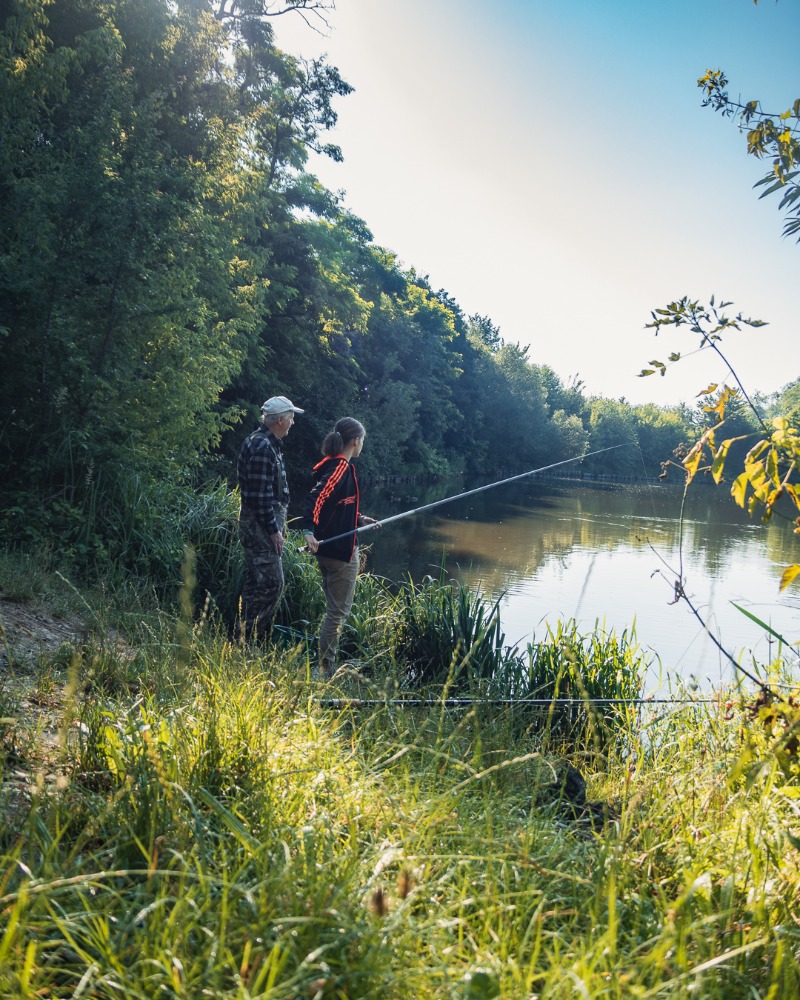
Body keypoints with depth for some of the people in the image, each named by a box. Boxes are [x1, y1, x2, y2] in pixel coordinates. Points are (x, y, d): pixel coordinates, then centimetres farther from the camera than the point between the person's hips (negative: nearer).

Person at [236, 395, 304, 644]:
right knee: (271, 582, -8)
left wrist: (277, 524, 22)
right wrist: (273, 529, -20)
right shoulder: (262, 448, -19)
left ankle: (248, 635, 25)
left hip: (260, 524, 11)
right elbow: (261, 495, -22)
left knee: (256, 581, 16)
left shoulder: (267, 443, 15)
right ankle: (250, 638, -1)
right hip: (261, 524, -11)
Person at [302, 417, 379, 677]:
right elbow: (315, 499, -29)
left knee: (335, 610, 20)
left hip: (332, 548, 10)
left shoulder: (335, 465, 12)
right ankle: (325, 668, 6)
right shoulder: (341, 468, -17)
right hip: (340, 551, -10)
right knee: (338, 612, -1)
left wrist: (360, 520, 26)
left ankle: (327, 664, 30)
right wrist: (309, 531, -39)